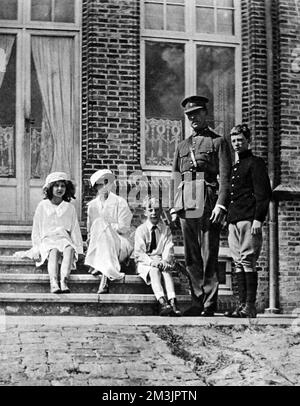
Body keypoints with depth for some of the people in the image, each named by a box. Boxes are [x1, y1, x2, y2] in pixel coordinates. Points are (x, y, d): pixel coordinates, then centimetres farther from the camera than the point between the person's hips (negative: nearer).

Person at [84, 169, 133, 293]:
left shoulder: (120, 202, 2)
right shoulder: (92, 205, 14)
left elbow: (124, 228, -4)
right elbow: (90, 230, 15)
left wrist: (106, 225, -9)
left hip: (120, 244, -3)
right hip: (98, 243, 3)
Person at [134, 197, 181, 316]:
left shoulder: (166, 229, 11)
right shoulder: (141, 230, 4)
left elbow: (168, 249, 0)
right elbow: (139, 253, -4)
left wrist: (164, 261, -22)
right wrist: (152, 262, -22)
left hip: (161, 262, 2)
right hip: (144, 263, -2)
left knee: (166, 271, -30)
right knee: (154, 270, -33)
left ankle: (172, 301, -48)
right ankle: (162, 302, -52)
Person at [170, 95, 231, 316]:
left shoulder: (218, 142, 6)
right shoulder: (182, 146, 22)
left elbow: (225, 176, -2)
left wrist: (221, 205, -13)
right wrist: (174, 206, 10)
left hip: (207, 204, -5)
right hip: (186, 205, 5)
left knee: (209, 256, -6)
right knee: (191, 258, 6)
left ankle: (210, 305, -4)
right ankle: (198, 301, 12)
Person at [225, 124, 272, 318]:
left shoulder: (256, 163, -1)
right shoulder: (233, 166, 21)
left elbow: (264, 193, -8)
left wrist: (258, 219, -16)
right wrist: (227, 218, 17)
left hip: (249, 220, -7)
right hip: (234, 221, 8)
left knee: (248, 261, -9)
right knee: (239, 263, 6)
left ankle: (250, 306, -9)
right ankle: (243, 303, 8)